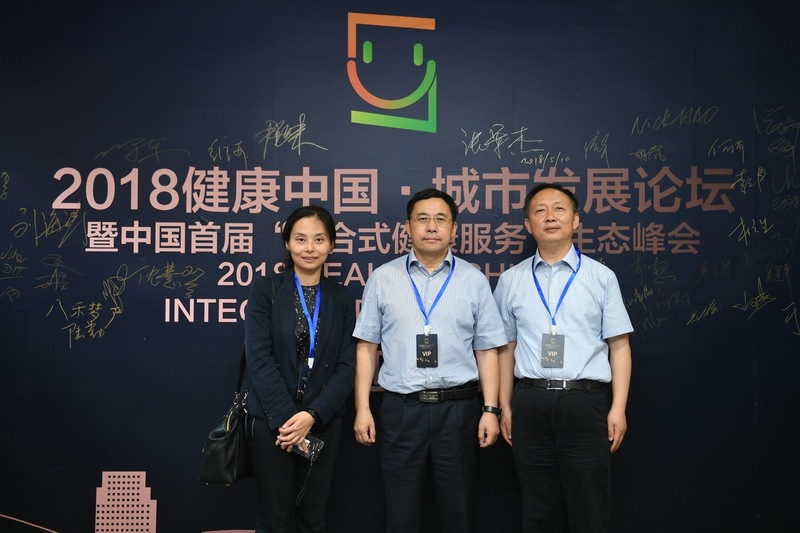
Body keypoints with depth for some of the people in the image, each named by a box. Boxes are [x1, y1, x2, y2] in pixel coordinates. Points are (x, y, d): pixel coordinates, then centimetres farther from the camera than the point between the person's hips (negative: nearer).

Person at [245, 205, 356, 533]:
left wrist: (312, 415, -13)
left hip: (323, 421, 2)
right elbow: (258, 358, -9)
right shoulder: (265, 290, -1)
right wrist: (286, 418, -15)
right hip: (272, 420, -2)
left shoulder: (342, 299, 6)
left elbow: (346, 366, 0)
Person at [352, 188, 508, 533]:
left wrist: (490, 410, -4)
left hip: (458, 408, 0)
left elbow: (487, 351, 2)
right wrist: (362, 408, -1)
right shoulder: (383, 279, 3)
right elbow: (367, 347, 4)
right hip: (401, 408, 0)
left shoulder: (474, 280, 3)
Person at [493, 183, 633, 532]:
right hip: (531, 403, 2)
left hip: (585, 402, -2)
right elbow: (507, 347, 10)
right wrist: (505, 406, 8)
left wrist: (618, 408, -6)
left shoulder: (601, 277, 2)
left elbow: (619, 346, 0)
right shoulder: (511, 280, 7)